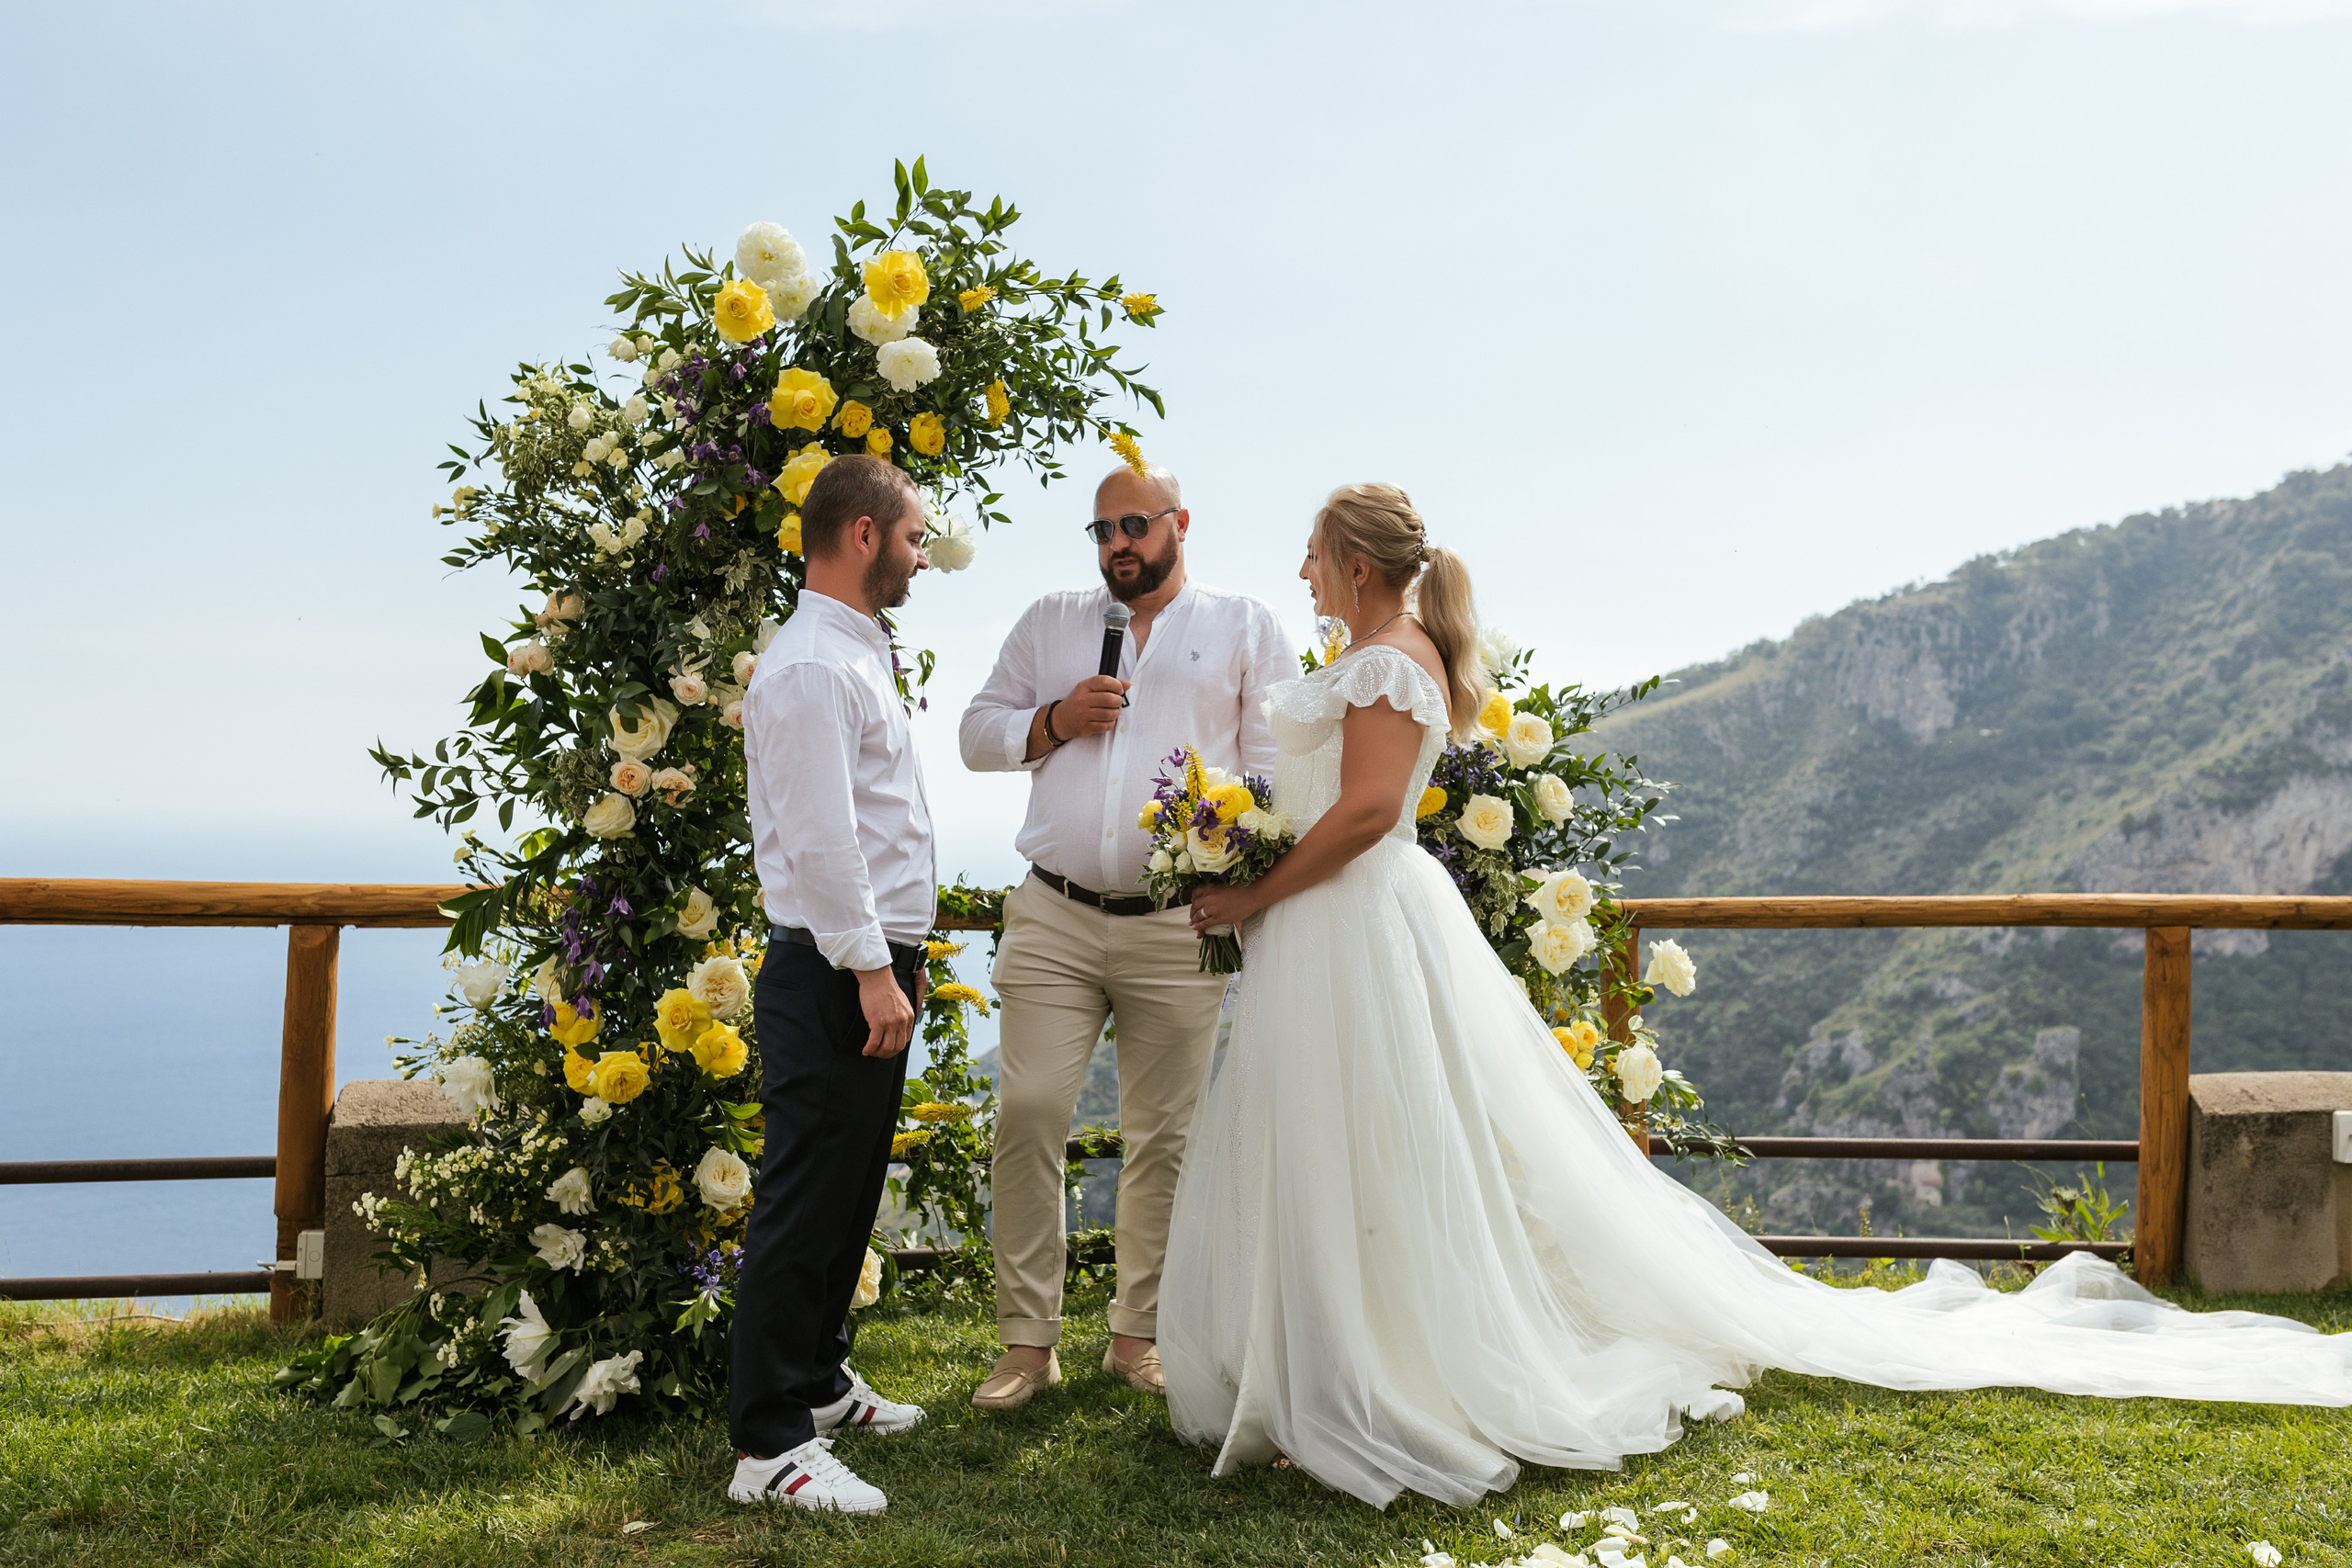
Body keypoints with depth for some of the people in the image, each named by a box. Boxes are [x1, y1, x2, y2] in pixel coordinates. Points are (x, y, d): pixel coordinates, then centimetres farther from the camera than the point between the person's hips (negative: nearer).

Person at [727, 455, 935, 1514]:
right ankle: (769, 1446, 1)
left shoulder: (856, 656, 18)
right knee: (806, 1204, -5)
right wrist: (872, 970, -21)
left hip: (871, 970, 10)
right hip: (832, 979, -10)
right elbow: (818, 839, -21)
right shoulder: (810, 666, -15)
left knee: (848, 1195, 19)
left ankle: (819, 1382, 32)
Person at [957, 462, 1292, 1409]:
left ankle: (1140, 1335, 18)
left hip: (1179, 929, -1)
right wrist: (1053, 722, -4)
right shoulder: (1049, 622, 15)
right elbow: (979, 733, 15)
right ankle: (1028, 1341, 4)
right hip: (1053, 920, 2)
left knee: (1163, 1136, 5)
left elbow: (1278, 762, 5)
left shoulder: (1245, 628, 9)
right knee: (1028, 1114, -6)